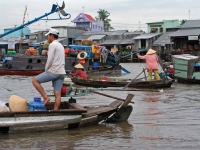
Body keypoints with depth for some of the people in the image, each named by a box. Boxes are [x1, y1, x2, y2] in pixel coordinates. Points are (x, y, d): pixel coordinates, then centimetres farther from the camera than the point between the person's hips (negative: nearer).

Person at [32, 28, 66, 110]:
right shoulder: (61, 46, 22)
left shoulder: (52, 45, -7)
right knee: (57, 93, 3)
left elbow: (50, 60, -15)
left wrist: (46, 70, 0)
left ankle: (45, 97, -3)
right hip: (61, 72, 9)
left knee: (35, 81, 1)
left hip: (53, 71, -9)